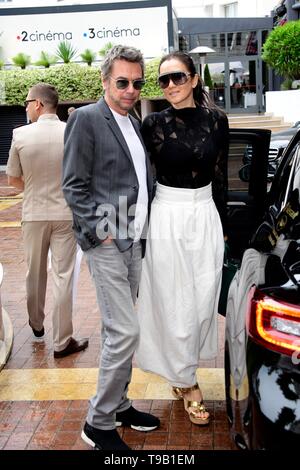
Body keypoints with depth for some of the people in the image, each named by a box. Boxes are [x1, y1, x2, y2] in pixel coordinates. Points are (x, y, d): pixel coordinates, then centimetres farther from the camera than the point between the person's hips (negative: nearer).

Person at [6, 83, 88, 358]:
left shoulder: (20, 135, -9)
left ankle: (36, 324, 39)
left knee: (35, 273, 18)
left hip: (34, 214, 1)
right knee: (63, 276, 3)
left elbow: (13, 179, 2)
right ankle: (62, 341, 7)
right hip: (65, 213, -1)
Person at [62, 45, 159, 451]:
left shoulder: (134, 124, 15)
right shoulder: (86, 119, -8)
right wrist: (100, 231, -15)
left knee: (117, 330, 15)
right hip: (106, 245, -8)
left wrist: (142, 226, 11)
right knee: (125, 331, -8)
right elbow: (74, 187, -11)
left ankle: (117, 405, 29)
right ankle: (99, 423, 7)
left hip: (133, 242, 8)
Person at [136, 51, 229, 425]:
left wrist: (221, 224, 11)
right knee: (176, 303, 4)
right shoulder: (154, 124, -5)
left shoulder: (215, 119, 1)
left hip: (206, 215, 3)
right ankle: (187, 383, 20)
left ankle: (181, 371, 30)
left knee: (203, 299, 8)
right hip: (167, 217, -3)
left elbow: (219, 176, 8)